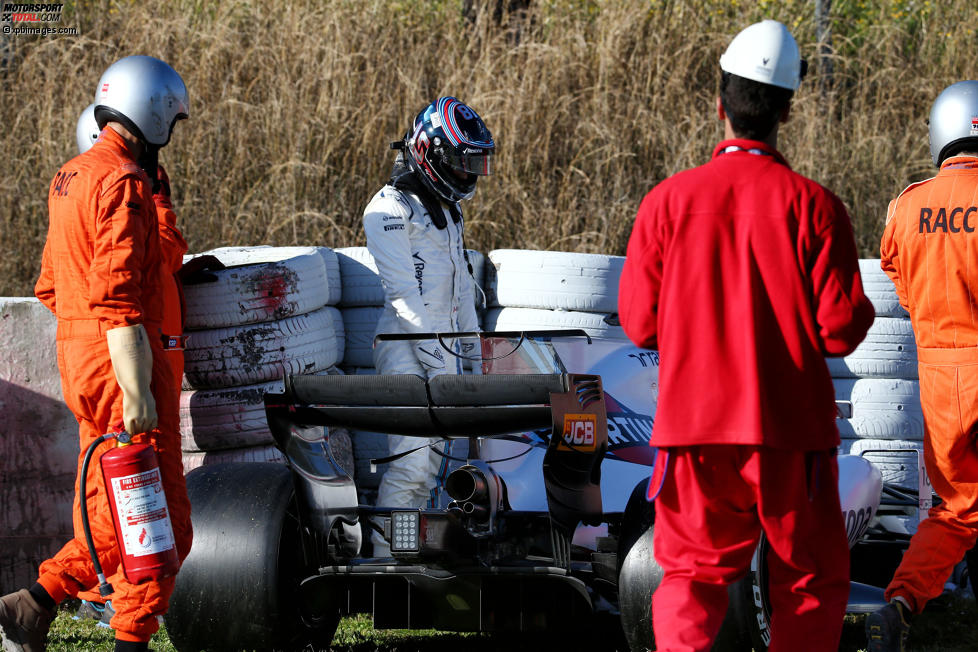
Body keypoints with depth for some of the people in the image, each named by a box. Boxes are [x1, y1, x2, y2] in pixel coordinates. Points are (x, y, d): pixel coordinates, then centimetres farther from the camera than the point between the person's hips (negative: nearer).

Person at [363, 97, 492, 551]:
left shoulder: (447, 211, 19)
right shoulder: (391, 208, -9)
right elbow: (403, 290, -16)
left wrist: (474, 348, 20)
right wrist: (433, 354, -20)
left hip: (443, 345, 9)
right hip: (406, 346, -9)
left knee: (435, 462, 7)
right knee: (412, 459, -16)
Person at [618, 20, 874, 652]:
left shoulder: (670, 200, -2)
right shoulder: (813, 205, -7)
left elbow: (640, 324, 2)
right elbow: (842, 329, -8)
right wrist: (859, 309, 14)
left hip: (694, 423, 2)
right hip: (792, 431, -1)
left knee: (693, 574, 10)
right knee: (813, 582, 12)